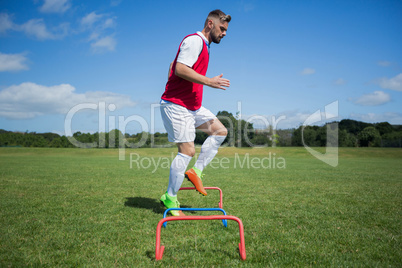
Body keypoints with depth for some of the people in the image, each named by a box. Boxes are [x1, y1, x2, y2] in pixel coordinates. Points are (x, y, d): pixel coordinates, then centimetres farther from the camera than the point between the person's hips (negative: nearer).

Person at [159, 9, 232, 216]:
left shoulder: (203, 45, 19)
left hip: (193, 106, 10)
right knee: (187, 150, -10)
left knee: (220, 131, 7)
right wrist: (209, 81, -23)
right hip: (176, 105, -10)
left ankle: (196, 171, 8)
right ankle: (170, 198, 3)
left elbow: (173, 65, 24)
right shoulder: (194, 40, -11)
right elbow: (180, 69, -24)